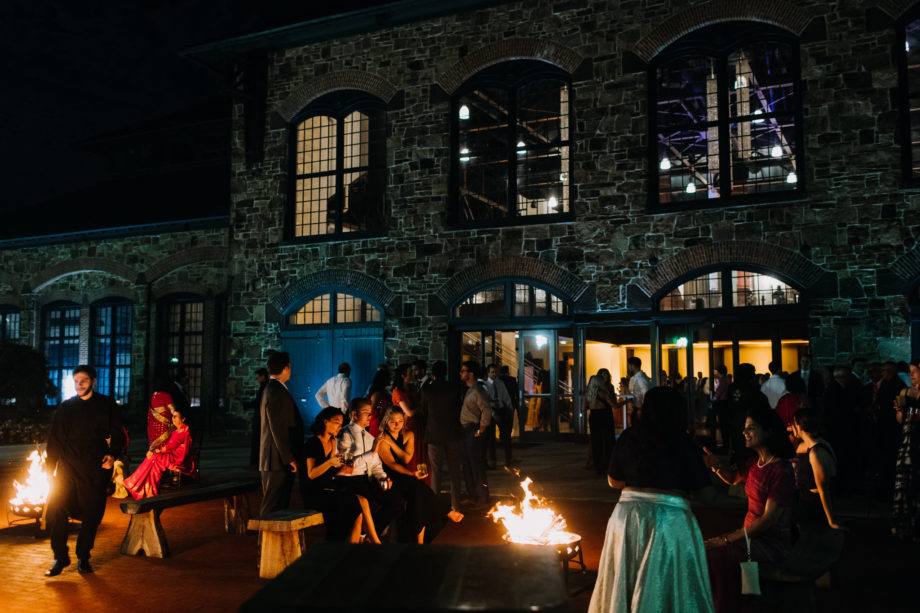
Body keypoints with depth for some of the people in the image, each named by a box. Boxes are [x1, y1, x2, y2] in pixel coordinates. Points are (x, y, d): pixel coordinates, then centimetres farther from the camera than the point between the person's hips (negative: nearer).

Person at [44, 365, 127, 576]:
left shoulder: (107, 406, 6)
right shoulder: (65, 407, 12)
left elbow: (118, 434, 7)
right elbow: (54, 439, 15)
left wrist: (112, 455, -10)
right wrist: (52, 466, 7)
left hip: (95, 468, -2)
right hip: (67, 466, 2)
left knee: (91, 513, 2)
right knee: (55, 509, -6)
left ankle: (83, 557, 18)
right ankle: (60, 557, 8)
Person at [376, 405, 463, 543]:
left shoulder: (408, 435, 11)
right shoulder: (382, 440, -5)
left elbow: (407, 459, -2)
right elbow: (391, 464, -17)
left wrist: (392, 443, -12)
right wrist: (412, 474, -30)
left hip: (404, 476, 5)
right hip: (390, 479, -5)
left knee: (417, 490, -27)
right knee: (417, 486, -32)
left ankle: (419, 537, -27)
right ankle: (447, 512, -21)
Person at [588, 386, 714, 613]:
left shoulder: (628, 437, 1)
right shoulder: (683, 442, -7)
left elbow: (613, 481, 11)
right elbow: (705, 491, -7)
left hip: (627, 516, 3)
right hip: (670, 518, -3)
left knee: (625, 585, 16)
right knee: (667, 584, 8)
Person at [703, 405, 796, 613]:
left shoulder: (781, 470, -20)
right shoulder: (756, 461, 6)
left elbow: (769, 519, -22)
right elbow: (733, 478, 26)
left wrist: (728, 539, -19)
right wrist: (716, 465, 3)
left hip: (773, 543, -8)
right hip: (752, 533, 8)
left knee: (715, 555, -24)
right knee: (704, 548, -6)